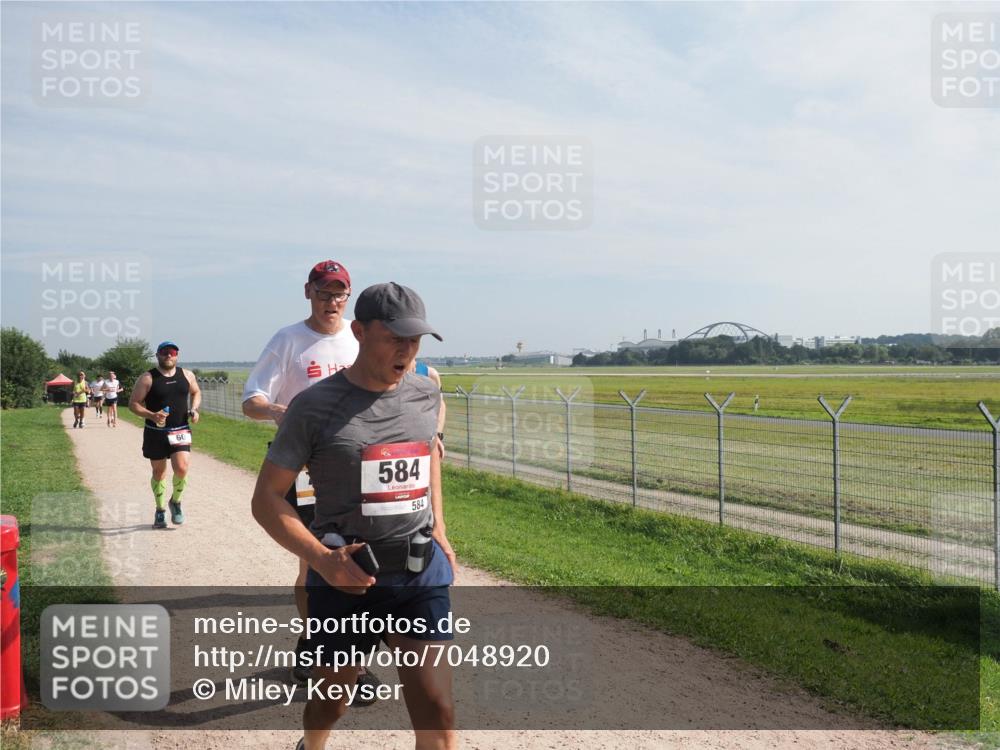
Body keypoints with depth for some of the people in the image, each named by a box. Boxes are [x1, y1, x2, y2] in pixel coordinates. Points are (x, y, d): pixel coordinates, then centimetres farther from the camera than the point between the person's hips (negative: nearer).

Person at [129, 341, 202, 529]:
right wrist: (151, 415, -21)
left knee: (182, 468, -15)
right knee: (159, 472, 10)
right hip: (156, 432, -1)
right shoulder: (147, 378, -6)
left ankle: (175, 502, 12)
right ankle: (160, 510, 28)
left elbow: (196, 392, 22)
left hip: (181, 431, 1)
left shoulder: (187, 375, 5)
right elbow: (133, 404, -5)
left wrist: (194, 409, 3)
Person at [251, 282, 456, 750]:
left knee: (437, 711, -4)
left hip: (422, 575, 3)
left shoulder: (425, 395, 2)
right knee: (330, 702, 19)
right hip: (345, 579, -2)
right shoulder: (314, 406, -10)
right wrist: (322, 559, -21)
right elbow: (266, 499, -7)